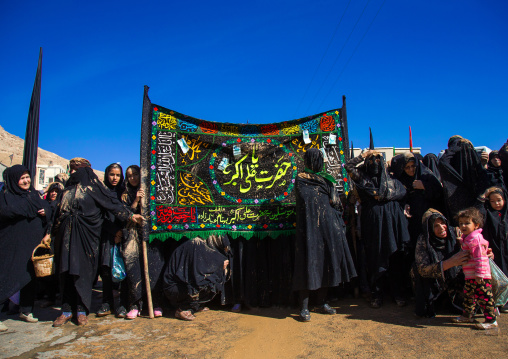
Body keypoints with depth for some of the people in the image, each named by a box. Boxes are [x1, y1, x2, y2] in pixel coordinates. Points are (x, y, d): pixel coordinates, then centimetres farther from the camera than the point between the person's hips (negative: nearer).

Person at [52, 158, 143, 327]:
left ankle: (82, 310, 8)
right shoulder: (69, 187, 19)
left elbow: (111, 202, -5)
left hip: (84, 235, -5)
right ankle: (67, 310, 15)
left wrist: (130, 215, -13)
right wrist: (52, 233, 20)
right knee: (66, 272, 5)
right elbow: (60, 211, 22)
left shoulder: (93, 186, 2)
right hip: (66, 235, 5)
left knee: (83, 271, -3)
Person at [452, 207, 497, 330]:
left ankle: (491, 320, 10)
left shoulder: (475, 238, -19)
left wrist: (479, 274, -24)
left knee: (484, 297, -1)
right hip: (470, 276, 11)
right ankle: (467, 315, 32)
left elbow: (480, 257, -23)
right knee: (468, 295, 19)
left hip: (480, 277, -11)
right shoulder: (466, 238, 12)